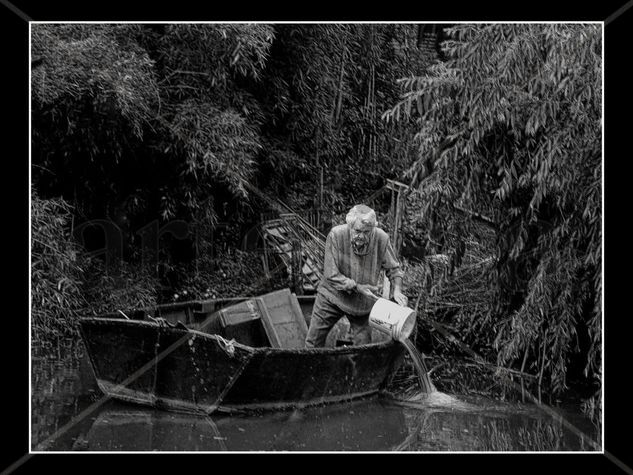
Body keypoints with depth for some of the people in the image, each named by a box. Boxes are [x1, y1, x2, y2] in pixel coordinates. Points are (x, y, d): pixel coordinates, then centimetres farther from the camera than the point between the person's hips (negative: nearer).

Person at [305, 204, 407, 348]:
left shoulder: (382, 239, -19)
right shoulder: (336, 235, -24)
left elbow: (393, 269, -4)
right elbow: (331, 275, -21)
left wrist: (397, 290, -21)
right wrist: (357, 287, -26)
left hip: (362, 303, 1)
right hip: (332, 295, -1)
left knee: (364, 345, 3)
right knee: (313, 342, 6)